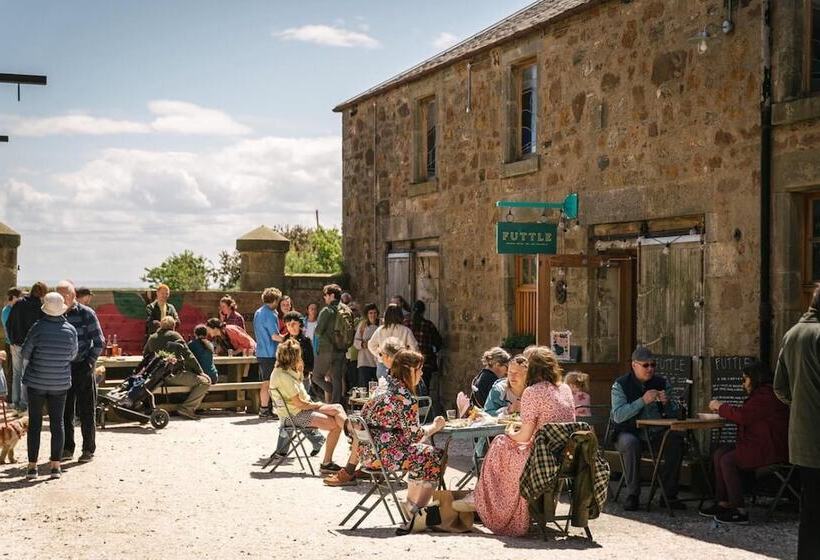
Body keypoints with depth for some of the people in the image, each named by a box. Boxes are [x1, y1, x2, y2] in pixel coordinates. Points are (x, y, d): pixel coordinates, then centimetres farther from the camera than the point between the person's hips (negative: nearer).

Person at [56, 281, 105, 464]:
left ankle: (89, 449, 10)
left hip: (83, 368, -4)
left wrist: (90, 362, -13)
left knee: (86, 411, 1)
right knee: (64, 411, 6)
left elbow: (99, 342, -4)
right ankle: (67, 449, 15)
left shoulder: (86, 314, -6)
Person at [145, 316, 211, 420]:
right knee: (205, 381, -7)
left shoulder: (152, 338, 13)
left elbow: (145, 355, 25)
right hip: (174, 375, -8)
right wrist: (200, 371, -1)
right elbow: (188, 356, -8)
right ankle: (186, 408, -15)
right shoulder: (174, 335, -4)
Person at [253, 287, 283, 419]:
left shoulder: (258, 312, 14)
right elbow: (275, 336, -21)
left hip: (261, 352, 9)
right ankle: (265, 410, -1)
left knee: (265, 382, 15)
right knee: (268, 383, -4)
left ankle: (264, 408, 19)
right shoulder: (270, 314, -15)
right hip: (270, 353, -9)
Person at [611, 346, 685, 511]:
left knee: (676, 440, -24)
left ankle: (669, 494, -13)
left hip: (655, 433, 3)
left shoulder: (662, 383, 6)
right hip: (628, 432, -3)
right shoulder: (621, 385, -6)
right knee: (630, 443, -36)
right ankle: (632, 495, -23)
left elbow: (674, 415, 6)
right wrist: (643, 401, -27)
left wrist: (667, 403, -16)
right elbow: (618, 416, -21)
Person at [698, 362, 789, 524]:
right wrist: (723, 409, 11)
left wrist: (721, 407, -5)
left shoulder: (765, 395, -16)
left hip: (770, 450, -11)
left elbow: (743, 416, -20)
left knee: (728, 460, -18)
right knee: (719, 454, 4)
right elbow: (745, 415, 22)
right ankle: (723, 503, 3)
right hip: (759, 446, 11)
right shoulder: (762, 393, 21)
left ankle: (740, 512, -17)